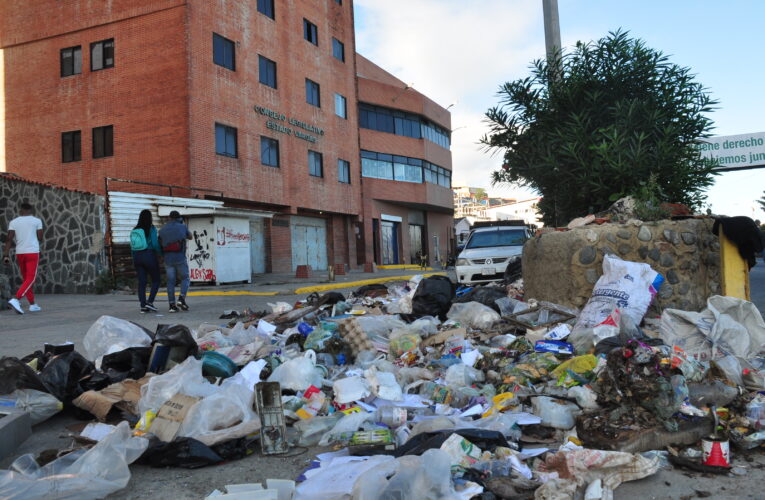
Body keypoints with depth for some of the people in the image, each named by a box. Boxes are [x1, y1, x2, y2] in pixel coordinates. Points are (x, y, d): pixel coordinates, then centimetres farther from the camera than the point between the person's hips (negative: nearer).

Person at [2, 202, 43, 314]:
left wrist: (6, 254, -6)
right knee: (30, 279, -6)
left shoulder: (13, 222, 6)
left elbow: (9, 239, -4)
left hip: (20, 253, 4)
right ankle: (16, 300, -26)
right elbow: (40, 238, 1)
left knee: (26, 279, 14)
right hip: (33, 252, -4)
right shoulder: (37, 221, 0)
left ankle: (32, 304, 17)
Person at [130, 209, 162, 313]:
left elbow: (132, 247, 10)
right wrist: (160, 252, 3)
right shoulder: (152, 229, -8)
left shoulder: (134, 230, 9)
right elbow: (155, 244, -16)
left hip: (137, 257, 5)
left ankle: (143, 306, 0)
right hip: (149, 256, -5)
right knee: (156, 280, 7)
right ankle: (150, 302, -8)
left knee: (141, 282, 4)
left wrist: (135, 261, 17)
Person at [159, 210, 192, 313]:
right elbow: (190, 237, 20)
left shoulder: (162, 230, 7)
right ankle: (181, 299, -8)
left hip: (168, 259, 3)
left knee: (171, 282, 7)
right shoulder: (182, 227, 2)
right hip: (180, 258, -3)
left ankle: (172, 305, 2)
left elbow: (160, 244, 13)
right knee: (185, 279, 11)